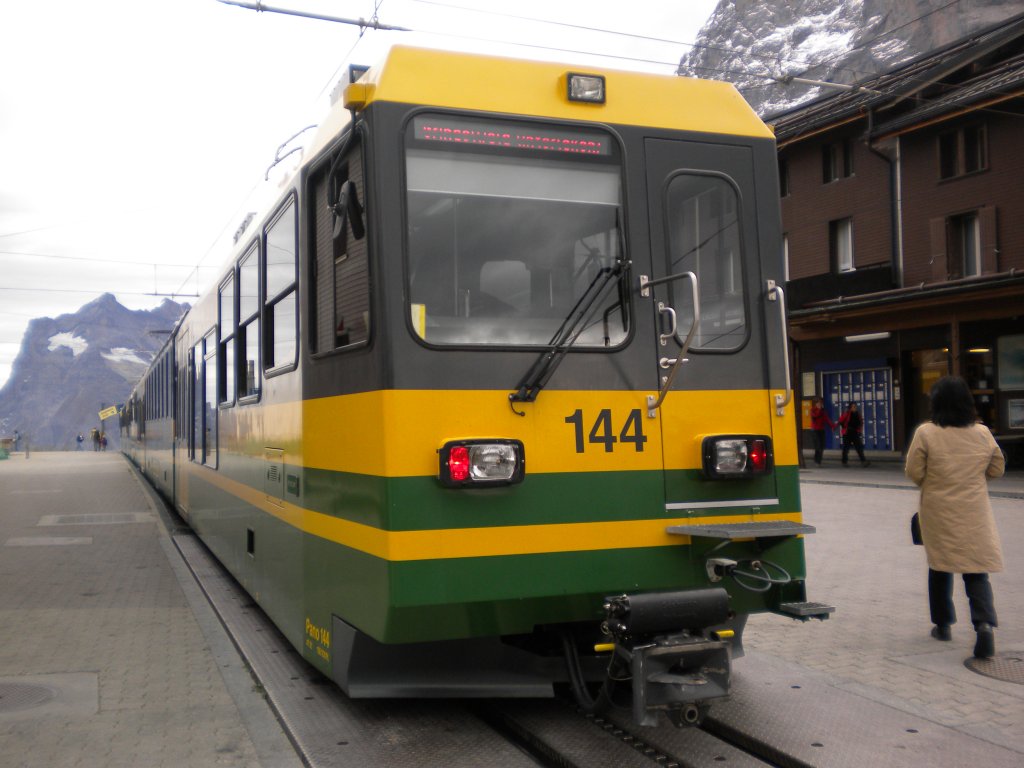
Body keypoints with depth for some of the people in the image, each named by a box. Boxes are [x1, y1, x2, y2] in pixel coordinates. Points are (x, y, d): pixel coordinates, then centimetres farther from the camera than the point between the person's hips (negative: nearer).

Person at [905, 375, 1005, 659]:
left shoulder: (926, 433, -12)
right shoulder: (982, 433, -3)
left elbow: (914, 472, -9)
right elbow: (997, 469, 8)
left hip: (938, 513, -1)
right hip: (974, 513, 1)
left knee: (940, 567, 15)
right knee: (977, 570, 4)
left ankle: (943, 624, 24)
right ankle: (984, 622, -16)